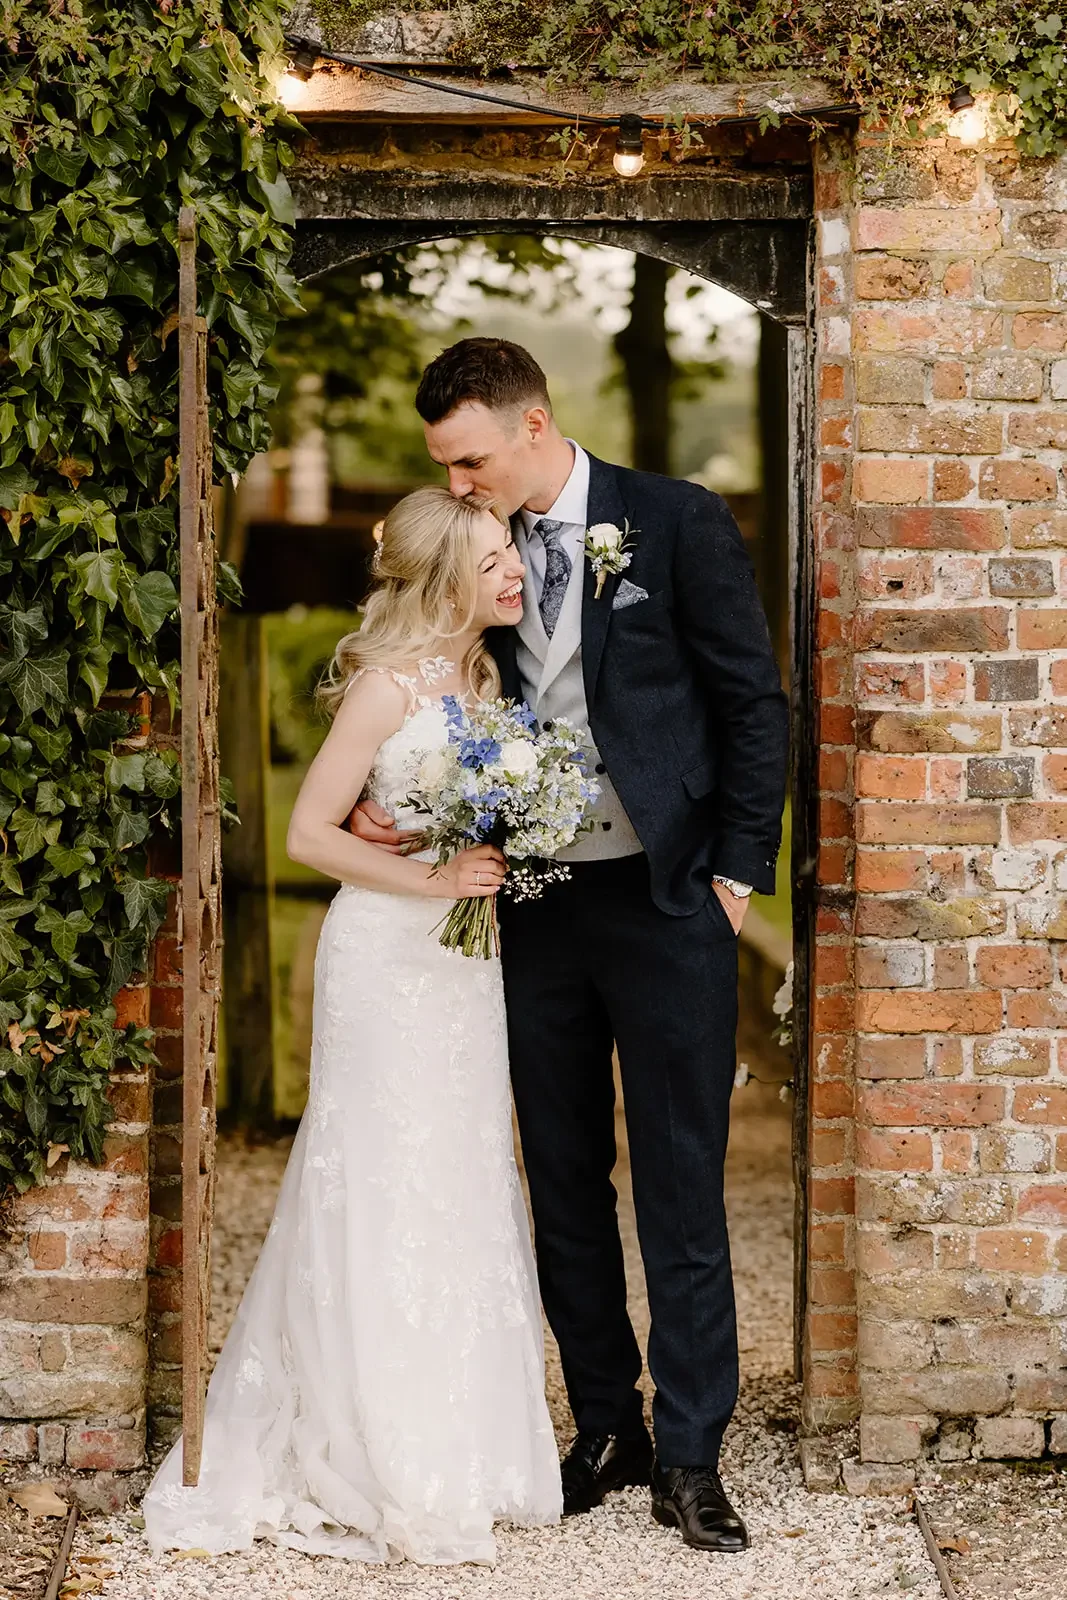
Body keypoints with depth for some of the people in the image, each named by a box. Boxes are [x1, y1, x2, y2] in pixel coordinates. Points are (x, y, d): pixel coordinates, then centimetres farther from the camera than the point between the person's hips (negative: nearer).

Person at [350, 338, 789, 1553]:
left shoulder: (678, 523, -5)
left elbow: (754, 702, -3)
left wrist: (739, 872, -7)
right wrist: (391, 804, -5)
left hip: (665, 900, -4)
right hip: (537, 905, 5)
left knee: (680, 1187, -1)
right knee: (564, 1185, 10)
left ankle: (690, 1456, 6)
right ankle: (606, 1430, 21)